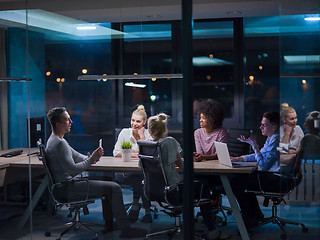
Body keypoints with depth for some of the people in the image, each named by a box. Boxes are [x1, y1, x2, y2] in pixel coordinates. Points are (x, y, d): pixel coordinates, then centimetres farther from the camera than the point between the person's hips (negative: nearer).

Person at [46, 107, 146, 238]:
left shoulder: (55, 140, 14)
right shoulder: (59, 144, -20)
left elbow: (75, 156, 20)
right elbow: (73, 169, -25)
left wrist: (89, 158, 0)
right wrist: (91, 159, -16)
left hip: (68, 184, 11)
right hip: (67, 188, -11)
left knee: (107, 181, 21)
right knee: (115, 188, -13)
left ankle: (109, 224, 24)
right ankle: (126, 230, -8)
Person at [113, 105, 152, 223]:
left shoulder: (148, 135, 1)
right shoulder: (125, 132, 4)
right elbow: (116, 153, 0)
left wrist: (142, 137, -11)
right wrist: (133, 154, -9)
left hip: (142, 172, -1)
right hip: (125, 172, 1)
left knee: (144, 179, -32)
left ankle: (135, 203, -5)